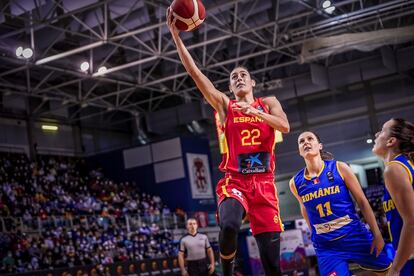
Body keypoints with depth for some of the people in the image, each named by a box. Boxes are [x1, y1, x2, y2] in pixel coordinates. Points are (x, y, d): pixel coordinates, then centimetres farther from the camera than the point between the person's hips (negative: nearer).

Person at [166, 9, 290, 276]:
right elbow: (195, 73, 2)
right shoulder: (224, 104, 11)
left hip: (264, 183, 1)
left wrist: (255, 112, -16)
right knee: (229, 226, -32)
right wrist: (175, 35, -6)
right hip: (234, 181, -1)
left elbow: (285, 126, -4)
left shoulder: (268, 103, 15)